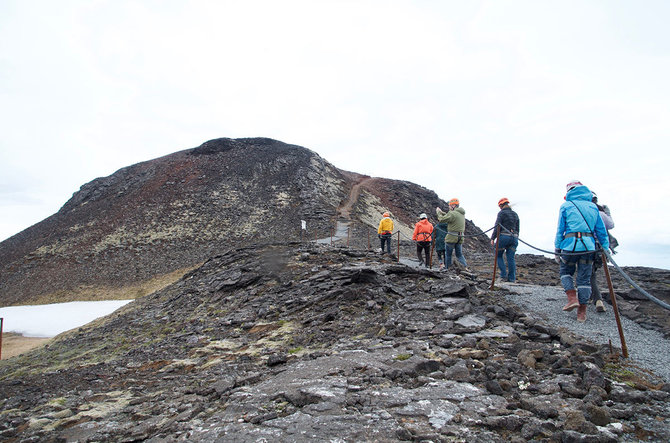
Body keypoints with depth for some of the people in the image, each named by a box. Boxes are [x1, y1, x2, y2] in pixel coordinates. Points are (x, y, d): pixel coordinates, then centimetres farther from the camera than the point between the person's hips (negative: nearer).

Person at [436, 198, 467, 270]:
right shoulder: (462, 214, 12)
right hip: (460, 238, 7)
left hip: (451, 237, -7)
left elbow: (442, 219, -11)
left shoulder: (452, 213, -15)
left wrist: (438, 212, 3)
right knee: (459, 255, 12)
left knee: (448, 254, 6)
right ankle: (466, 267, -2)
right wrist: (442, 213, 18)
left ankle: (447, 269, 12)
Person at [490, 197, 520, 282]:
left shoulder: (501, 213, -5)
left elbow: (497, 227, -11)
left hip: (503, 237, -6)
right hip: (514, 237, 6)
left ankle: (504, 275, -2)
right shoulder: (515, 214, 15)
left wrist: (492, 238, -6)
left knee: (498, 255, 8)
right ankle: (512, 278, 4)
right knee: (511, 258, 6)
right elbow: (517, 228, 18)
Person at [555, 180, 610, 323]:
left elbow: (560, 230, 2)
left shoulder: (566, 206, 4)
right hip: (589, 247, 3)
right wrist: (605, 249, 17)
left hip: (570, 246, -3)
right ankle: (582, 312, 8)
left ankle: (572, 298, -1)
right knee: (584, 278, 7)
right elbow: (601, 231, 13)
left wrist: (557, 250, 6)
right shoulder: (593, 206, 14)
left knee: (566, 272, 18)